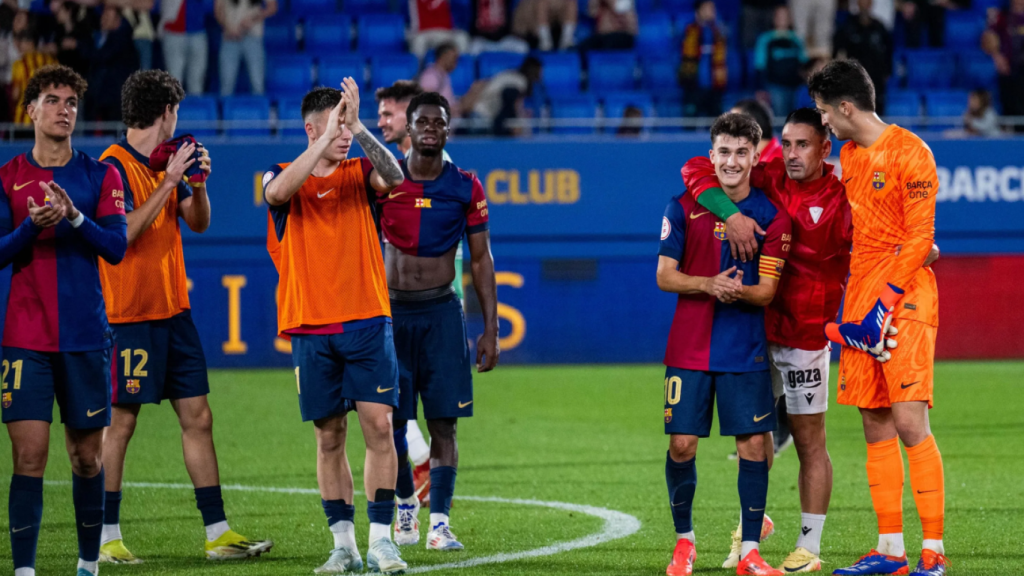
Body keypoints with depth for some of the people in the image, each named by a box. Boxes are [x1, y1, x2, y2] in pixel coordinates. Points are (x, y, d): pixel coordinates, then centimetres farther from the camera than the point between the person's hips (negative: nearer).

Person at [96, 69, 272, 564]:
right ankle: (108, 538, 5)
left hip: (173, 310, 8)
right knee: (121, 423, -2)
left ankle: (217, 532, 8)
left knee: (197, 418, 6)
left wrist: (197, 181, 1)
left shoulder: (166, 161, 12)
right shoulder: (115, 165, -11)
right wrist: (169, 182, -21)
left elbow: (198, 223, 18)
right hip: (131, 315, -8)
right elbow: (125, 231, -22)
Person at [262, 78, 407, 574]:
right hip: (311, 328, 0)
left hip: (367, 322, 0)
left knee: (379, 425, -9)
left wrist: (359, 128, -24)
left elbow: (393, 177, -15)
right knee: (330, 436, 3)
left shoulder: (361, 172, 7)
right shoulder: (284, 177, 4)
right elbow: (277, 192, -20)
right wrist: (325, 141, -24)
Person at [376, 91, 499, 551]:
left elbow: (481, 260, 5)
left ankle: (439, 524, -3)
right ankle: (405, 505, 23)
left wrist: (490, 328, 0)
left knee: (444, 423, -5)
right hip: (389, 310, 1)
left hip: (441, 311, -1)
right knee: (391, 422, 3)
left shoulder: (465, 188, 1)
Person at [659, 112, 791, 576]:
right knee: (682, 445, -1)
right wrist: (708, 285, -18)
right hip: (689, 347, 0)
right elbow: (664, 276, 0)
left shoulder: (771, 216, -1)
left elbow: (767, 291, -3)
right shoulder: (684, 208, 1)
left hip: (746, 350, 0)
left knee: (753, 445, -4)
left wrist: (739, 291, -26)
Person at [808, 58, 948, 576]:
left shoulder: (909, 153, -9)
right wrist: (846, 305, 17)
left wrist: (885, 300, -17)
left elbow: (919, 237, -13)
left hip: (905, 302, -8)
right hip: (863, 308, 8)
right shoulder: (849, 155, 16)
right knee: (876, 430, 6)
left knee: (909, 423, -13)